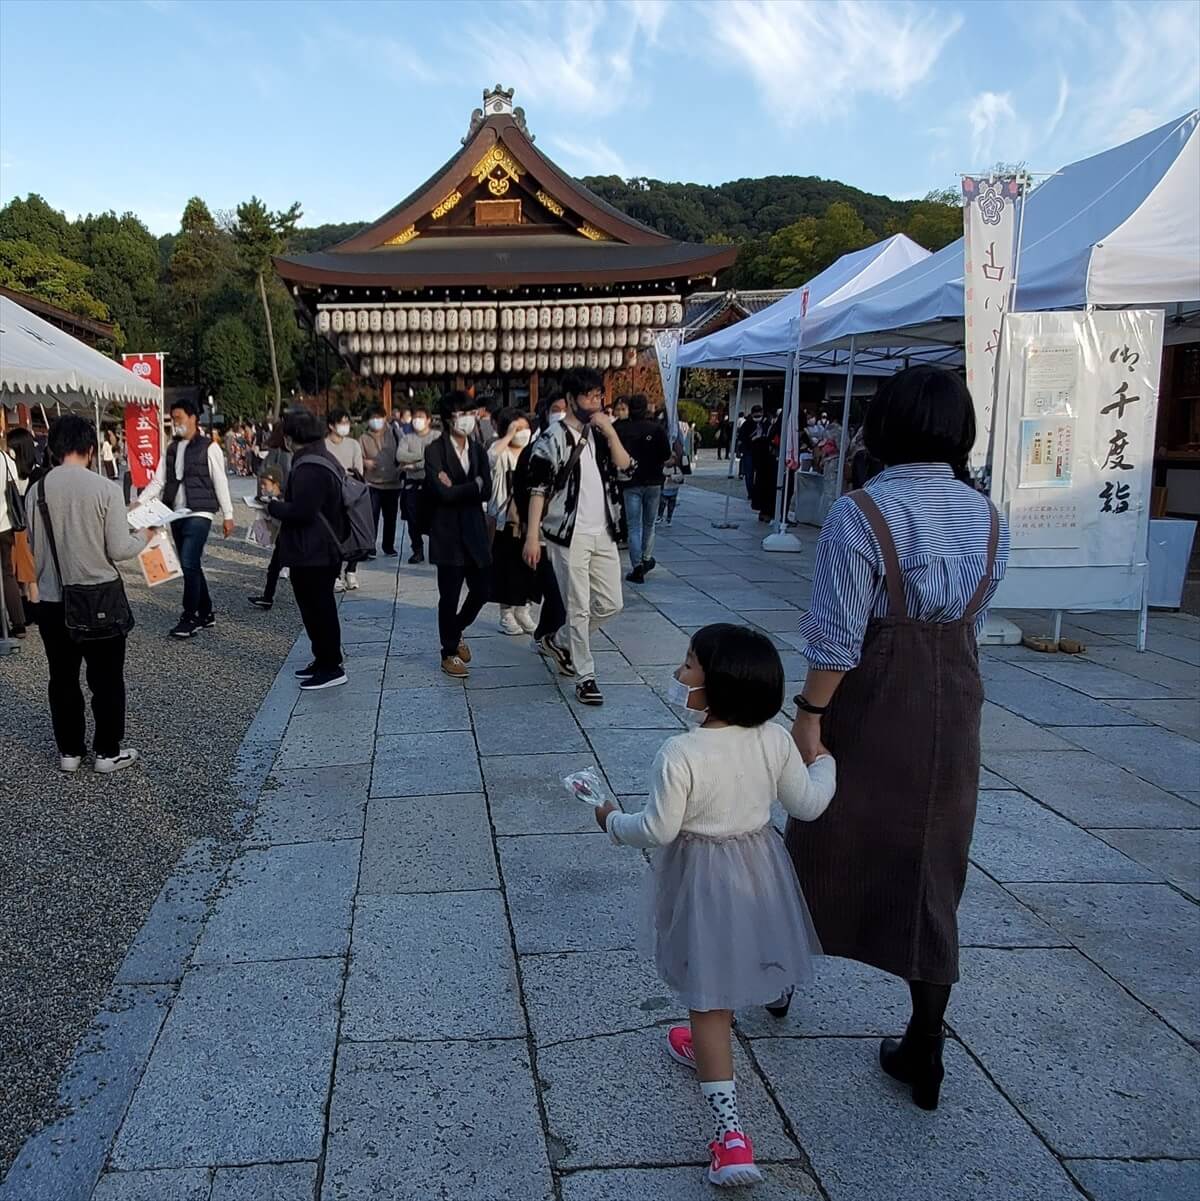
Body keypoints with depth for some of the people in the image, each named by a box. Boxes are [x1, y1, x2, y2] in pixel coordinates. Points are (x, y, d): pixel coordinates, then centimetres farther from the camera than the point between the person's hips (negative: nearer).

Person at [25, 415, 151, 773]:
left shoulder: (37, 490, -3)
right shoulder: (105, 488, -14)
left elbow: (34, 547, 4)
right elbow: (118, 550, -14)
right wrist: (145, 536, 6)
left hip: (51, 600, 4)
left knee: (62, 677, 16)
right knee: (106, 679, 10)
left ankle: (69, 750, 26)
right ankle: (108, 752, 18)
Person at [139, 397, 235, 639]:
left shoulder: (209, 447, -5)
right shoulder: (171, 448, 12)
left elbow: (220, 482, -5)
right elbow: (158, 481, 8)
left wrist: (227, 515, -6)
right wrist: (139, 502, -6)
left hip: (199, 513, -6)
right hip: (176, 514, 7)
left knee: (189, 564, -12)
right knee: (191, 565, 11)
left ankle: (190, 617, -4)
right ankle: (206, 613, 22)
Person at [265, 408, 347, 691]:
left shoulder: (309, 467, -21)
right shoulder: (324, 459, 13)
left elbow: (301, 511, -28)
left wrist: (272, 505, -12)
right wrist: (279, 495, 17)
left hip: (311, 554, -11)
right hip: (323, 549, 11)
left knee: (318, 609, -2)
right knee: (319, 607, 18)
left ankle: (331, 668, 6)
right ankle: (324, 660, 28)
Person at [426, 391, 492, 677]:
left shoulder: (477, 450, 9)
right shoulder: (435, 450, -6)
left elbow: (487, 492, -3)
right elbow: (441, 492, -18)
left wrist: (455, 489, -13)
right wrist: (473, 486, -9)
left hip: (474, 530, 5)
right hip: (447, 532, -5)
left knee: (481, 591, 6)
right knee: (450, 595, 1)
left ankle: (457, 631, 33)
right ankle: (449, 653, 17)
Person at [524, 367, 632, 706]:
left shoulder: (600, 434, 10)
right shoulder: (553, 438, -7)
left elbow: (625, 468, -2)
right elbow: (538, 489, -10)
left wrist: (610, 431, -11)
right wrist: (532, 536, -16)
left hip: (603, 534, 6)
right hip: (570, 536, -6)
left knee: (611, 604, 10)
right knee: (579, 608, 0)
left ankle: (568, 640, 33)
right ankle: (586, 676, 10)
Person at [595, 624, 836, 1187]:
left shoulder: (680, 753, -27)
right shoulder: (775, 740, -12)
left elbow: (659, 829, -19)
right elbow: (808, 805, -2)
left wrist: (613, 820, 0)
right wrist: (823, 762, 17)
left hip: (702, 881, -6)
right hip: (758, 871, 6)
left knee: (707, 998, 6)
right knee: (730, 973, 29)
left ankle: (731, 1131, 5)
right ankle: (706, 1047, 55)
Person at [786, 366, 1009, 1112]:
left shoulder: (861, 514, -17)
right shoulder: (987, 516, 0)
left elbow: (838, 637, -20)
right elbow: (973, 620, 6)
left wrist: (810, 713, -13)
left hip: (869, 707, -4)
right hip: (952, 710, 4)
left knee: (829, 842, 18)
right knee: (930, 868, 12)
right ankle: (925, 1051, 18)